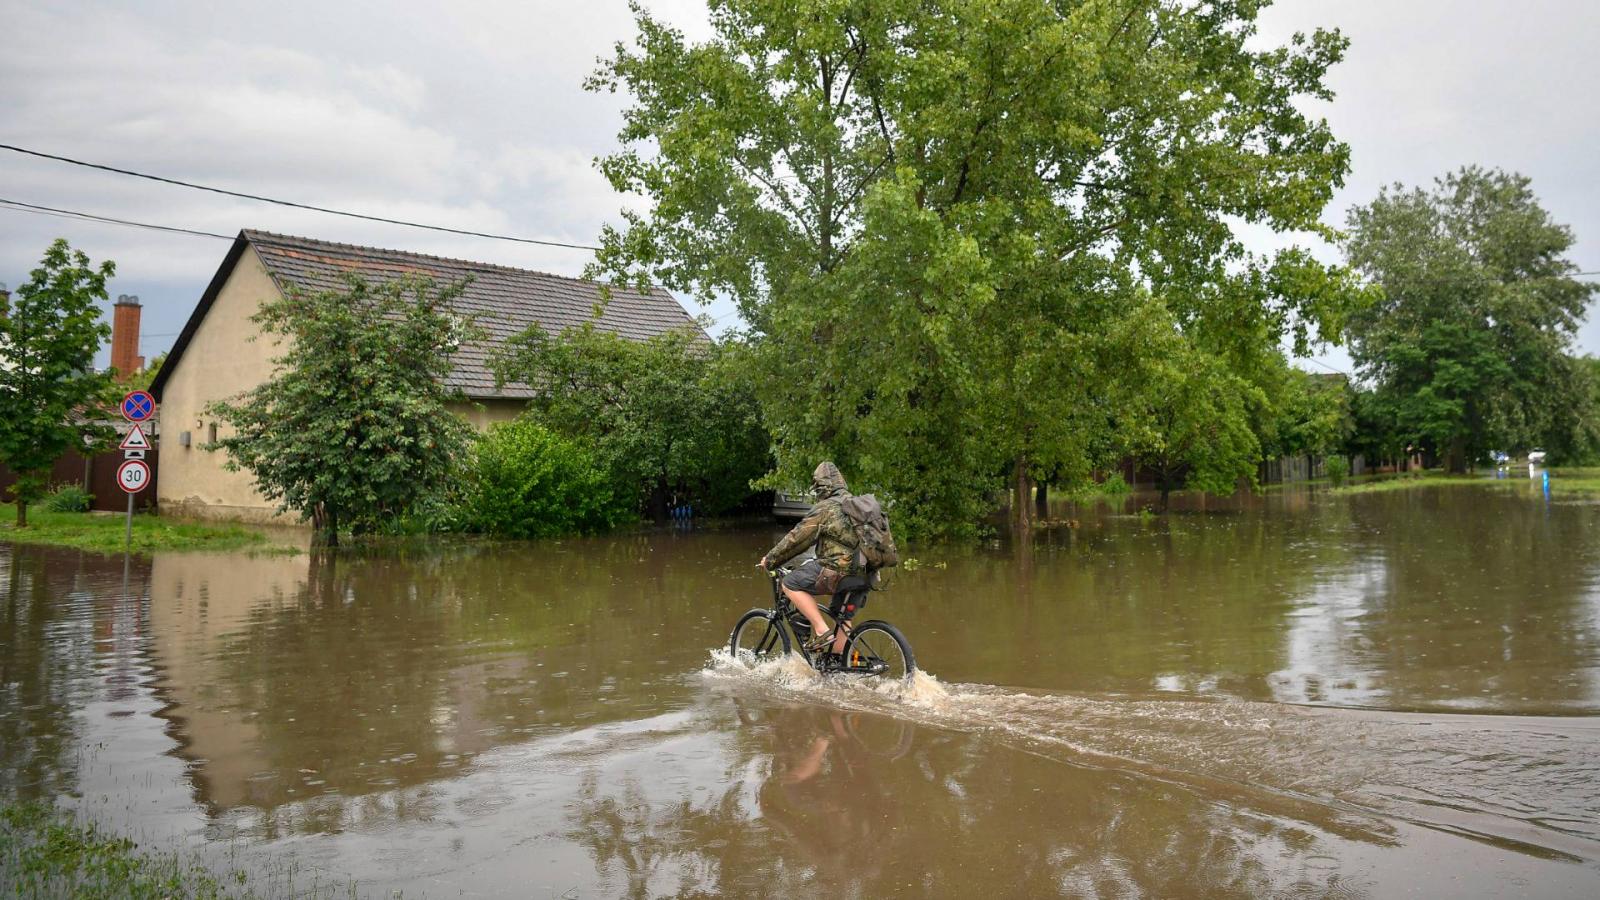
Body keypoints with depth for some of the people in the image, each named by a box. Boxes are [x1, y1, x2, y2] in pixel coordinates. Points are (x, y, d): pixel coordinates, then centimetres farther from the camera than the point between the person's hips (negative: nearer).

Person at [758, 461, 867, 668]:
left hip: (838, 571, -8)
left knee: (791, 584, 0)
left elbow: (797, 538, -2)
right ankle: (837, 662, 23)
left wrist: (770, 559, 8)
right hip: (863, 576, 8)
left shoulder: (825, 508, -4)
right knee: (844, 619, 21)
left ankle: (822, 630, -8)